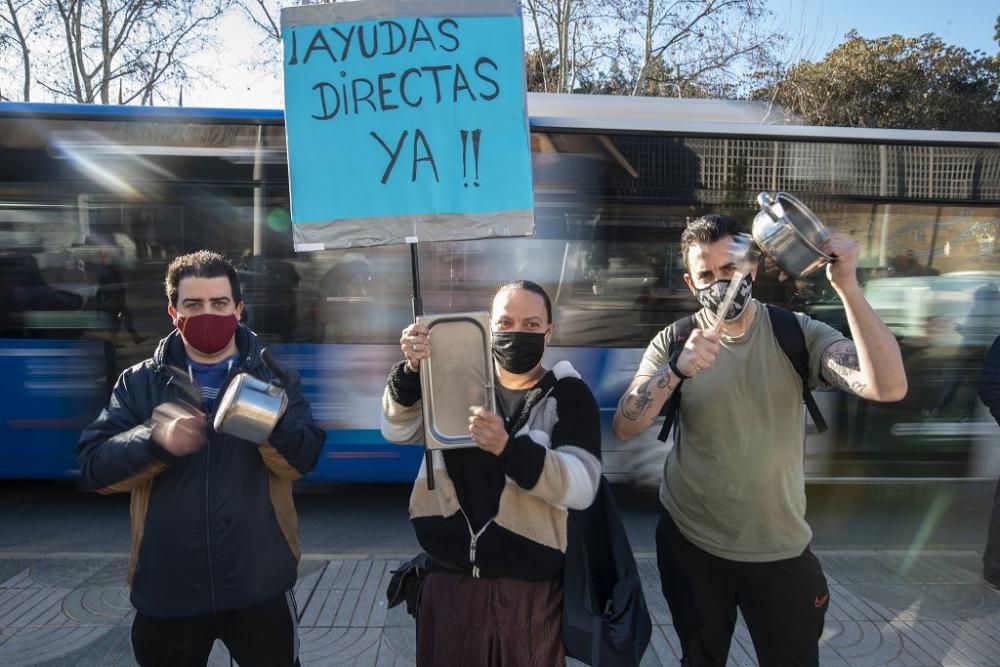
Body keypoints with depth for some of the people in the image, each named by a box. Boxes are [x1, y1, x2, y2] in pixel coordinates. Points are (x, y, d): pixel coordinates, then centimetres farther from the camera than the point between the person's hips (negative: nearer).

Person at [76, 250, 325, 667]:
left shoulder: (274, 375, -2)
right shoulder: (140, 382, 1)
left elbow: (301, 462, -12)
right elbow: (94, 466, -8)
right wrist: (156, 440, -27)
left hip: (260, 584, -1)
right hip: (167, 589, 1)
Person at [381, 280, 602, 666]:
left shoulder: (568, 395, -5)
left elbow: (581, 488, -18)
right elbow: (397, 431, -9)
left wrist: (508, 448, -33)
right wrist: (411, 371, -26)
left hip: (529, 587, -2)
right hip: (448, 579, 2)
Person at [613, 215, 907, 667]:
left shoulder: (796, 333, -9)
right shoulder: (673, 341, -9)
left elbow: (888, 387, -24)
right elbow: (624, 428, -19)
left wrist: (847, 285, -32)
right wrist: (677, 368, -35)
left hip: (779, 549, 0)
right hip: (689, 542, 1)